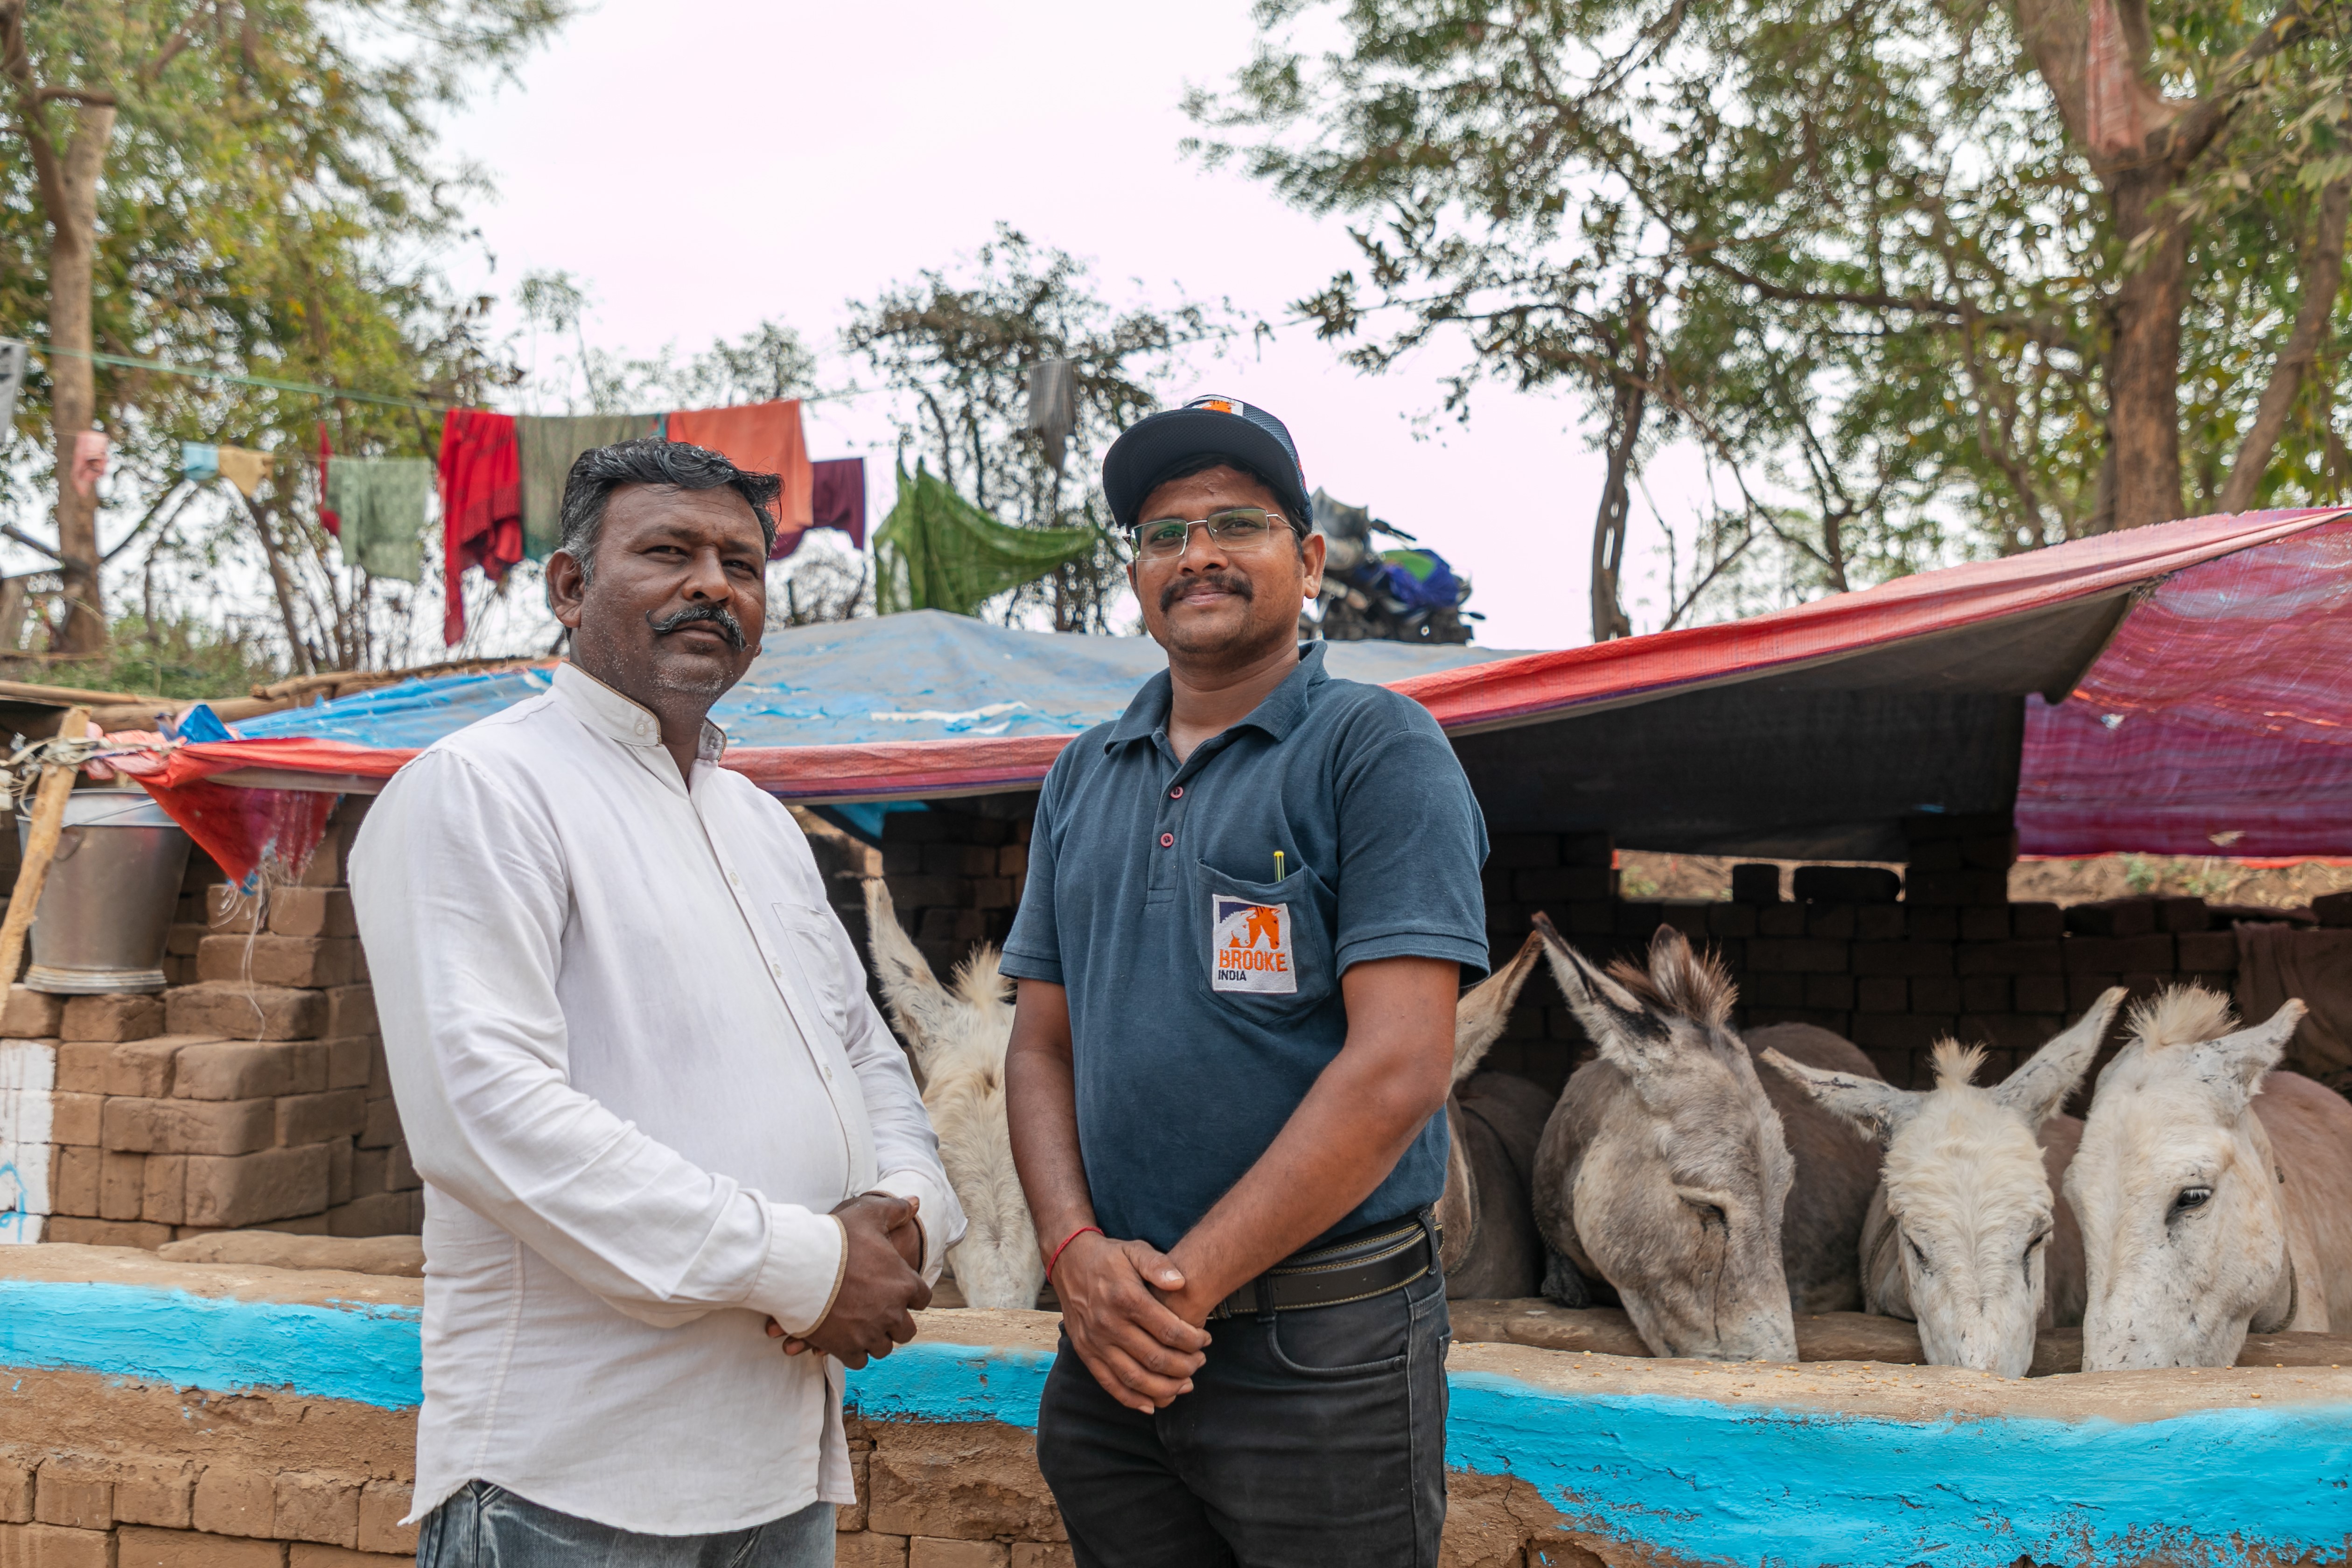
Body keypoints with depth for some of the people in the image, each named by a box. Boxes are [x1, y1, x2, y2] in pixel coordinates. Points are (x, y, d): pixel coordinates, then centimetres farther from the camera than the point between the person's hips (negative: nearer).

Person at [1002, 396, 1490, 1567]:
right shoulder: (1083, 780, 11)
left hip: (1321, 1347, -5)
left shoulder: (1375, 748, -8)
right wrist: (1076, 1249, -8)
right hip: (1111, 1344, 5)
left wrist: (1188, 1279, -14)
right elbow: (1041, 1046, 10)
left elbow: (1396, 1069, -16)